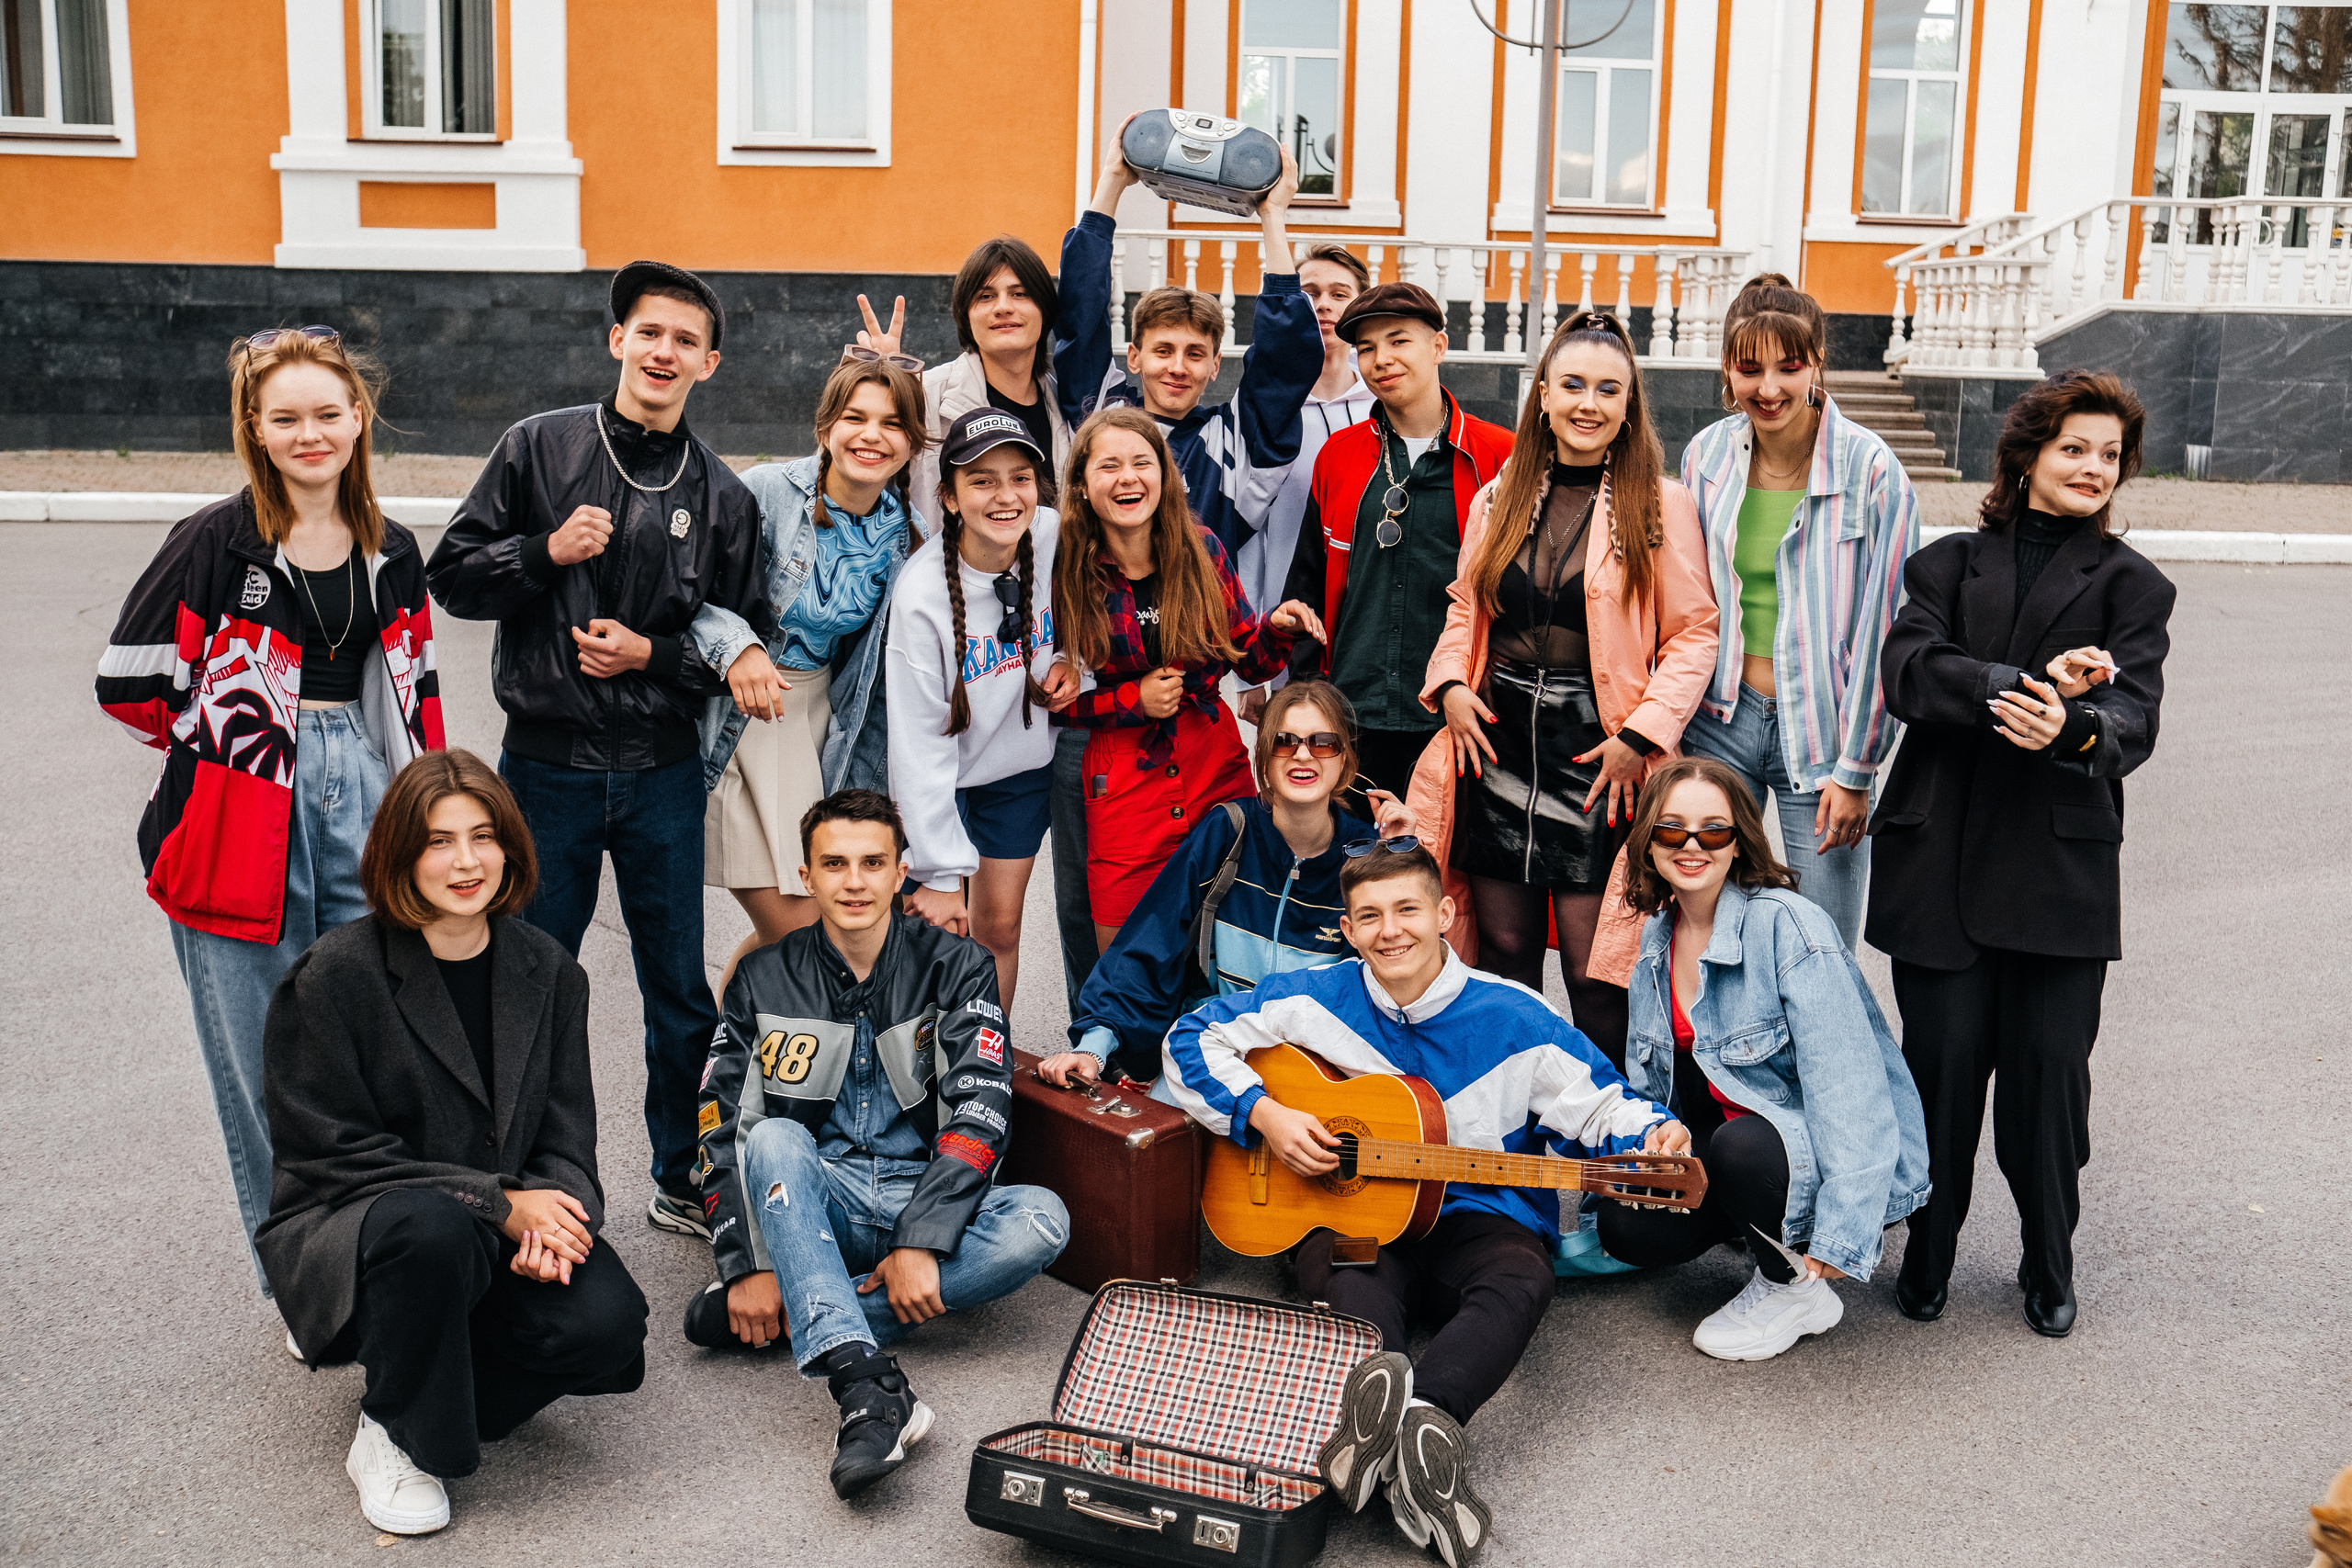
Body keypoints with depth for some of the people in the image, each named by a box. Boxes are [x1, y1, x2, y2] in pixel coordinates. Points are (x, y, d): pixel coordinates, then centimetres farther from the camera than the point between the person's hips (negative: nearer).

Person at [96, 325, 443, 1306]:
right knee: (264, 1061, 4)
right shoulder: (215, 544, -7)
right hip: (244, 823, -4)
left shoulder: (391, 555, 9)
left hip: (361, 802, 4)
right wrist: (225, 745, 3)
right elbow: (128, 684, -7)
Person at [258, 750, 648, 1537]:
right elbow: (338, 1152, -14)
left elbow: (566, 1135, 4)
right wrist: (498, 1204, -22)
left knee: (605, 1320, -24)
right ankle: (394, 1436, -11)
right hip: (347, 1230, -4)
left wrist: (553, 1214, -20)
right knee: (432, 1226, -38)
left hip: (501, 1229, 4)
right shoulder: (340, 972, -13)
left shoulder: (546, 970, 2)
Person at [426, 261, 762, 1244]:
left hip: (663, 773, 1)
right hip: (547, 766, -1)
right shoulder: (540, 448, 0)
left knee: (681, 991, 10)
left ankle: (684, 1180, 26)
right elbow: (452, 577, 0)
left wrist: (653, 654, -10)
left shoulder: (720, 494, 3)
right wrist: (546, 551, -15)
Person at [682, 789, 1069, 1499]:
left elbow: (979, 1110, -11)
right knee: (773, 1140, -33)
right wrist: (750, 1266, -15)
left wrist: (922, 1243, -22)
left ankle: (794, 1317, -29)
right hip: (809, 1207, 0)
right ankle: (867, 1387, -48)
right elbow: (723, 1132, -1)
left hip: (924, 1202, 0)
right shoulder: (765, 982, 4)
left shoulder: (956, 968, 0)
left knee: (1041, 1220, -29)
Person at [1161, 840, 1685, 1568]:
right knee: (1351, 1284, -36)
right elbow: (1193, 1038, 6)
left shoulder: (1516, 1020, -1)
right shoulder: (1317, 998, 1)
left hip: (1478, 1217, 0)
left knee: (1520, 1282, -35)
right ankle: (1418, 1435, -63)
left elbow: (1600, 1106, 5)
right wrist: (1266, 1116, -9)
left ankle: (1419, 1412, -60)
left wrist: (1652, 1136, -18)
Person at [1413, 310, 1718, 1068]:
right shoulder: (1498, 499, 11)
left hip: (1597, 755, -4)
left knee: (1595, 974, -4)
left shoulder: (1662, 504, -2)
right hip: (1497, 742, 4)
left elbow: (1694, 634, -3)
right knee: (1504, 953, 11)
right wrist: (1451, 685, 1)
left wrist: (1641, 733, -12)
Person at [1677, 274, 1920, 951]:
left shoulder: (1872, 471, -10)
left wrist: (1856, 770, -8)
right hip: (1719, 719, 3)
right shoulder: (1706, 455, 2)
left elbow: (1881, 627, -8)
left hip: (1820, 729, -3)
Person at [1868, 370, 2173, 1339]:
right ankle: (1927, 1254, 20)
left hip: (2061, 867, 0)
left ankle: (2050, 1266, 20)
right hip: (1940, 856, 0)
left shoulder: (2131, 586, 12)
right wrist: (2028, 684, -20)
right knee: (1942, 1059, 0)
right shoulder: (1949, 564, 14)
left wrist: (2073, 728, -29)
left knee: (2049, 1066, -1)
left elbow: (2133, 716, -5)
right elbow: (1909, 670, -5)